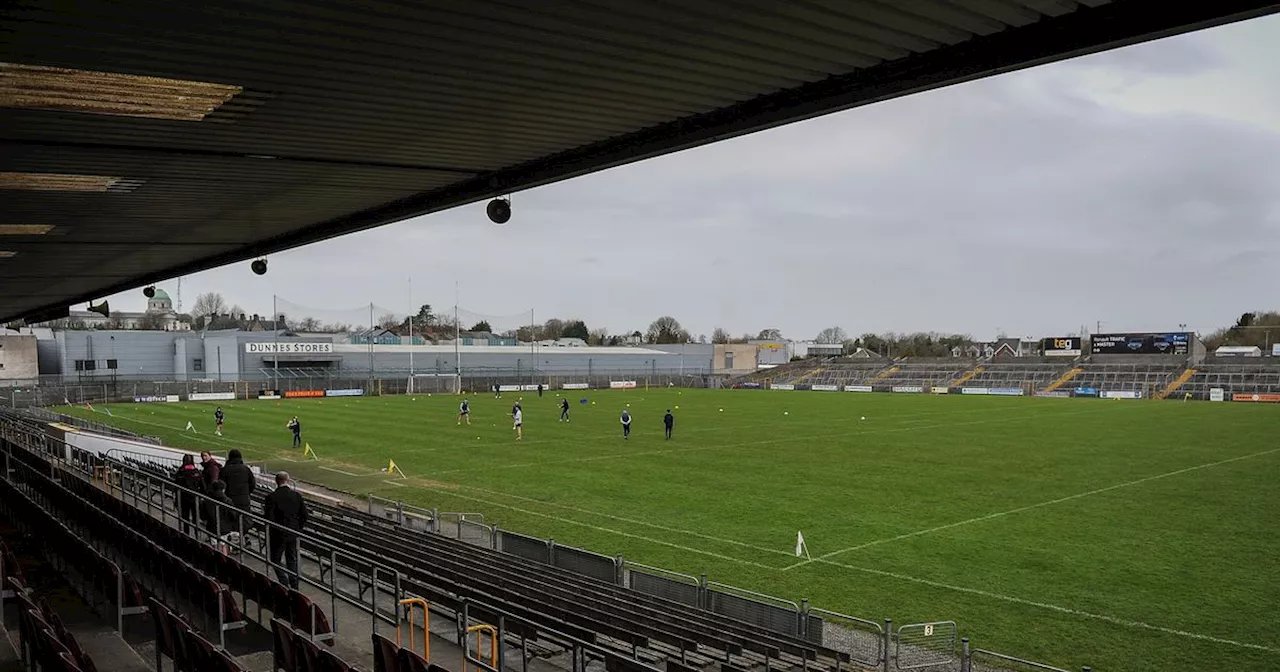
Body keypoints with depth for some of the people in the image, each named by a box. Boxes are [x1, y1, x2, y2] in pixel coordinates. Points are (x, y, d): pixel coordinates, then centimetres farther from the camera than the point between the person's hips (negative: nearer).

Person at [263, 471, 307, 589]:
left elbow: (268, 517, -17)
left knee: (276, 559, 11)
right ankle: (294, 587, 21)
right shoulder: (296, 495, -3)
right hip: (293, 533, 5)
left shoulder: (272, 497, -16)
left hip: (278, 534, -5)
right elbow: (304, 515, 2)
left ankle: (285, 583, -2)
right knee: (292, 560, 17)